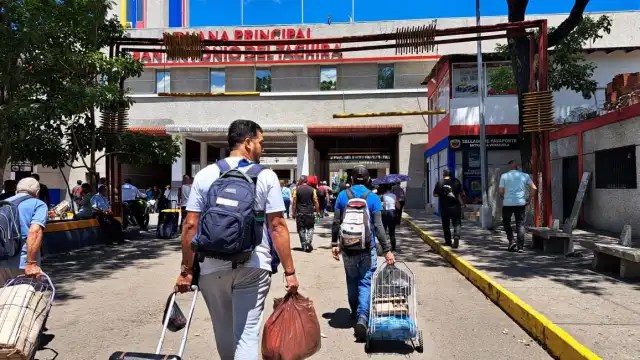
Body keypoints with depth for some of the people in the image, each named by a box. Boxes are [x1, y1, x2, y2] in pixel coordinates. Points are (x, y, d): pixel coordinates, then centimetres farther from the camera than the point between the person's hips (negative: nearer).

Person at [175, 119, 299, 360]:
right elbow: (277, 226, -6)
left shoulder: (204, 175, 5)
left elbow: (190, 225, 2)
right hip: (253, 265, -3)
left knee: (223, 333, 20)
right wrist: (289, 272, -2)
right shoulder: (266, 176, -2)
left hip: (212, 266, 3)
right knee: (247, 334, 4)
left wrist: (186, 270, 8)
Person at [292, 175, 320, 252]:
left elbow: (294, 203, -3)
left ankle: (304, 245, 10)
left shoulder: (296, 190, -2)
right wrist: (317, 211, 7)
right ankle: (309, 242, -9)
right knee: (310, 228, 10)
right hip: (310, 212, 0)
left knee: (301, 229, 9)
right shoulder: (312, 189, -1)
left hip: (300, 213, 0)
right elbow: (316, 201, -2)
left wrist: (294, 213, 3)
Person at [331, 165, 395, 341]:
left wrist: (334, 244, 11)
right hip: (367, 248, -2)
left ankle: (355, 313, 34)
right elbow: (378, 226, -10)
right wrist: (387, 250, -8)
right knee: (365, 282, 1)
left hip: (348, 247, 2)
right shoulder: (373, 198, -5)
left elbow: (336, 223, 2)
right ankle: (362, 318, -16)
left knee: (352, 281, 18)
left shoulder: (342, 196, 1)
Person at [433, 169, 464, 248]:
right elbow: (462, 193, 2)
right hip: (456, 206, 0)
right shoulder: (456, 181, -1)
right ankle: (456, 237, -18)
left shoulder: (439, 183, -3)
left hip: (444, 207, 0)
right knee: (457, 223, 5)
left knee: (446, 225, 12)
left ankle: (448, 241, 15)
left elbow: (435, 194, 4)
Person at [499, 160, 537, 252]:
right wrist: (529, 199, 10)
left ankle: (511, 241, 3)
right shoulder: (524, 175, 6)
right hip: (520, 203, 2)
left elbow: (500, 191, -4)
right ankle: (520, 246, 2)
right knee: (520, 224, 6)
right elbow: (534, 188, 1)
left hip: (507, 203, -1)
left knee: (506, 222, 16)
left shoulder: (504, 176, 0)